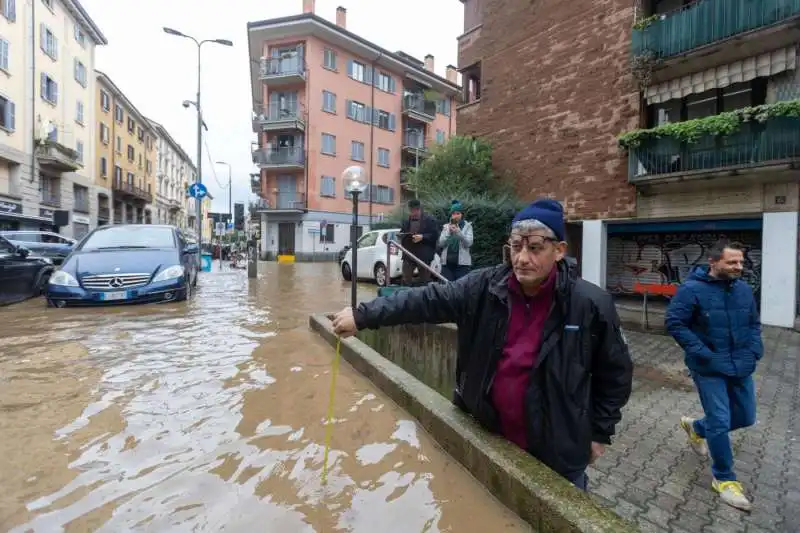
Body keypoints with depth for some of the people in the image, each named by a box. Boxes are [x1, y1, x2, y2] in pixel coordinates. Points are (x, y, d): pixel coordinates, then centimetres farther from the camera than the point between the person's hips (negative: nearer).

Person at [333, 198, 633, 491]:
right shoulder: (484, 288, -13)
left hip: (558, 452, -2)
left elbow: (616, 373, -3)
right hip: (490, 435, 3)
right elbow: (425, 301, -15)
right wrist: (362, 316, -18)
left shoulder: (591, 305, -16)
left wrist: (600, 432, 1)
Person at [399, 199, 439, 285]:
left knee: (425, 281, 7)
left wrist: (422, 237, -20)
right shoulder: (406, 221, 14)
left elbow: (435, 235, -8)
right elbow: (401, 235, 21)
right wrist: (403, 237, -3)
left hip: (424, 256, -4)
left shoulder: (430, 220, -2)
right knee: (406, 280, 5)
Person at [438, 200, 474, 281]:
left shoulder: (467, 226, 5)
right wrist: (449, 232, -11)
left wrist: (458, 232, -18)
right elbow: (441, 243, 2)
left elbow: (468, 243, -7)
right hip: (447, 262, 2)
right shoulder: (446, 226, 10)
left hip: (462, 262, -2)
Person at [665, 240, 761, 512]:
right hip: (709, 368, -6)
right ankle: (724, 478, 20)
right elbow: (674, 322, -18)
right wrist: (702, 353, -19)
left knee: (745, 417, 17)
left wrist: (754, 351, -1)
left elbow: (754, 323, 14)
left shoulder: (744, 289, 2)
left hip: (741, 367, 6)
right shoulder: (691, 289, -18)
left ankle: (697, 428, 43)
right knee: (720, 422, 0)